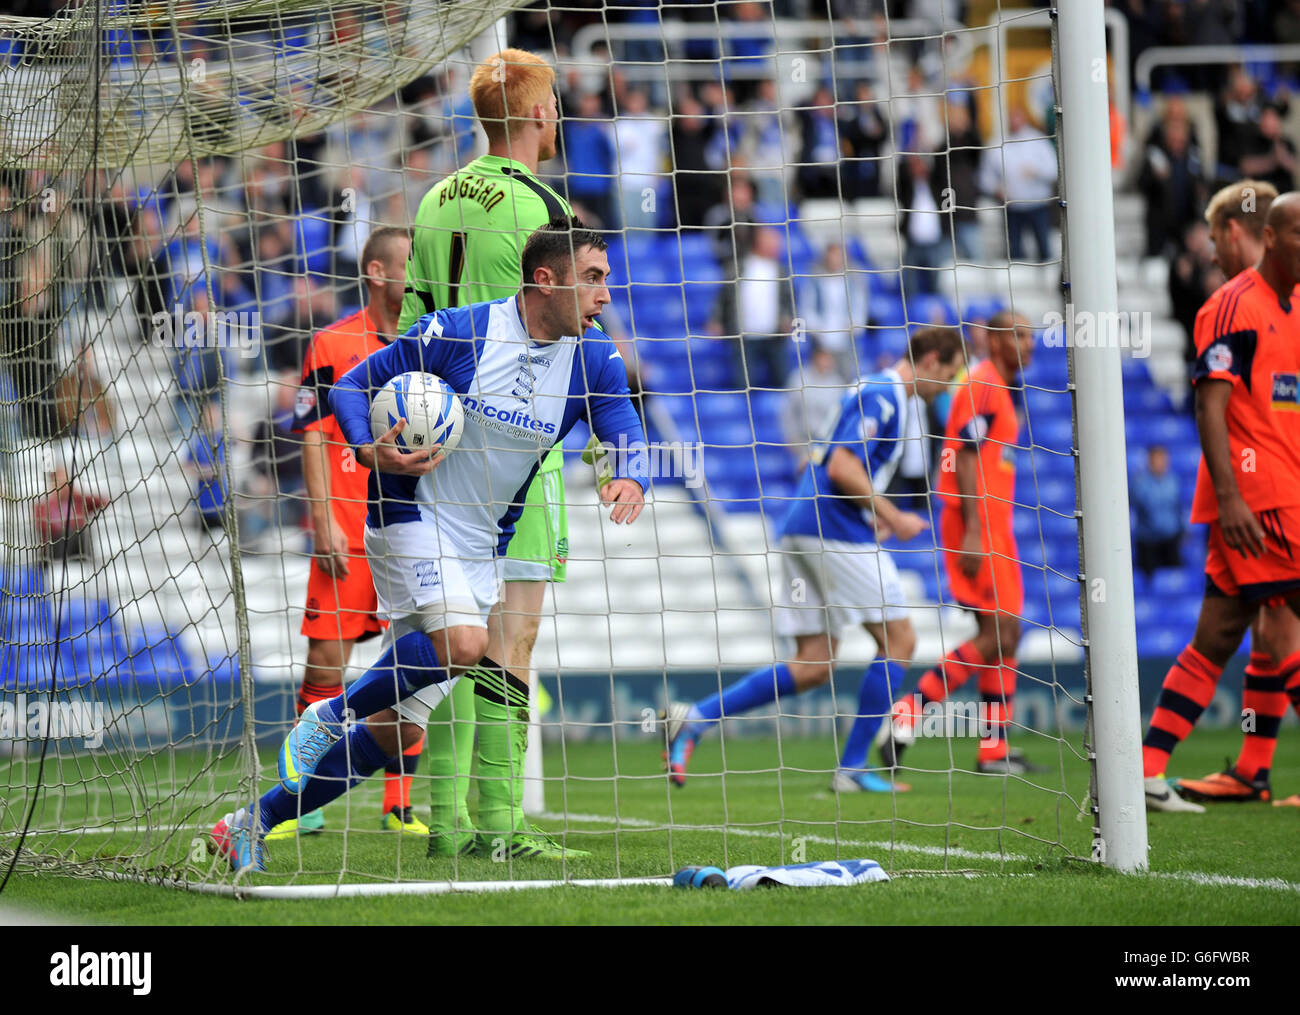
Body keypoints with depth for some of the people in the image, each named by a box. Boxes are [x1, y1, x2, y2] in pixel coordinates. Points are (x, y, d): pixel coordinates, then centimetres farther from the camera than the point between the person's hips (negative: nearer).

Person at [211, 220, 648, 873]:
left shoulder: (594, 359, 1)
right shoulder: (457, 331, -13)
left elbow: (627, 431, -10)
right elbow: (350, 388, -6)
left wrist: (630, 478, -34)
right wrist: (369, 451, -25)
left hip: (481, 549, 6)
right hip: (411, 518, -6)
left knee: (401, 730, 3)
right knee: (463, 643, -33)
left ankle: (251, 825, 14)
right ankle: (332, 715, -8)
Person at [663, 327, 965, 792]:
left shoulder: (875, 394, 22)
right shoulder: (881, 396, -10)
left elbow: (817, 465, 28)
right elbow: (843, 468, -20)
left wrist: (871, 514, 23)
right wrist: (892, 518, -13)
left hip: (803, 534, 10)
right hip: (836, 533, -10)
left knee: (812, 668, 5)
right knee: (899, 640, -2)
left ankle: (695, 717, -2)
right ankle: (852, 767, -1)